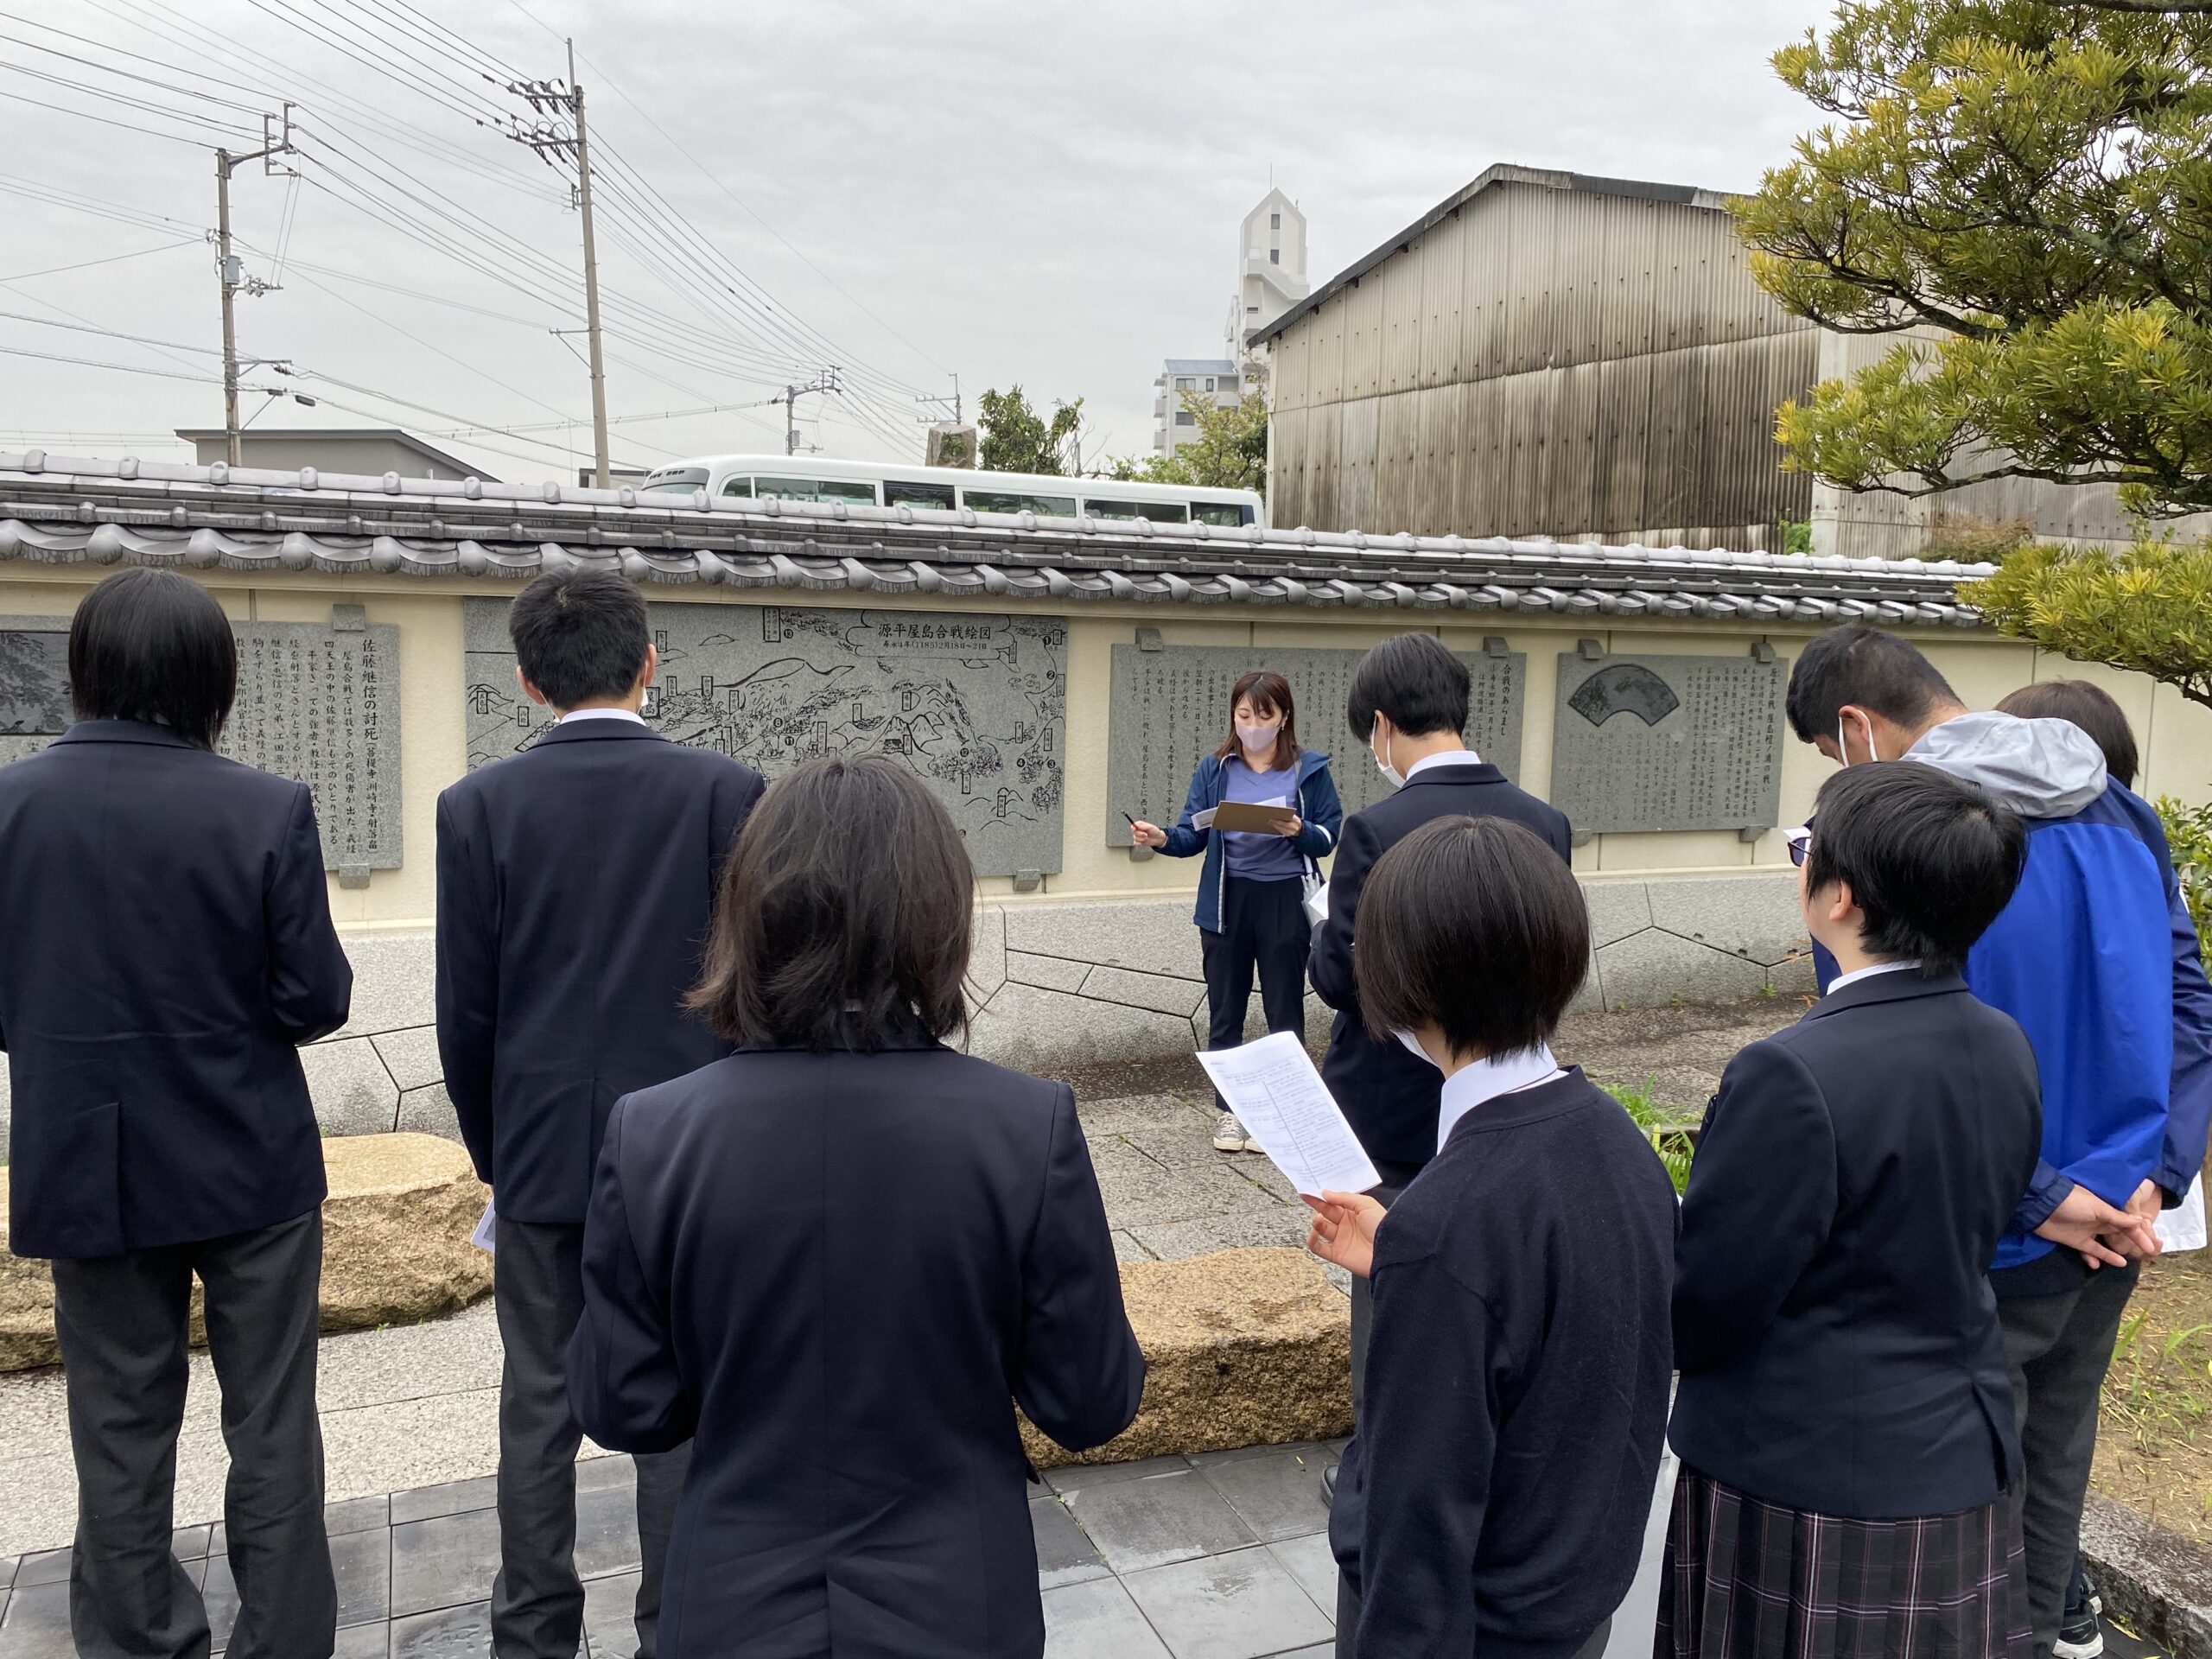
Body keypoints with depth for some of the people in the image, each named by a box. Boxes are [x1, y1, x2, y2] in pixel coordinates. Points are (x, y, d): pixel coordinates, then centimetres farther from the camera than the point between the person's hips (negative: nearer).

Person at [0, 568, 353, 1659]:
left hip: (89, 1167, 2)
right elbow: (315, 1000, -12)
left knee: (121, 1429, 16)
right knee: (271, 1426, 11)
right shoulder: (268, 810, -16)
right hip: (249, 1161, -2)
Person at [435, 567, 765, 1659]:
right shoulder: (726, 790, -9)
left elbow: (465, 1015, -2)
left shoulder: (480, 805, -6)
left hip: (542, 1152, 1)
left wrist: (492, 1150, 12)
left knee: (540, 1406, 14)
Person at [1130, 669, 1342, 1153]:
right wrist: (1163, 838, -22)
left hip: (1285, 901, -2)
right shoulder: (1215, 768, 2)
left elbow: (1328, 838, -3)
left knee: (1284, 1011, 7)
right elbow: (1194, 835, -2)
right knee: (1225, 1011, 10)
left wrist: (1300, 832, -23)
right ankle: (1228, 1108, 22)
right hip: (1227, 901, 2)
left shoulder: (1310, 769, -3)